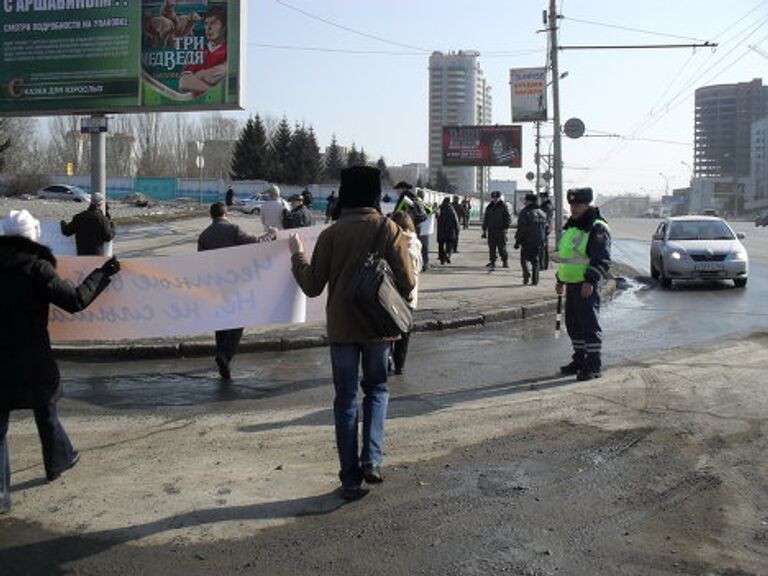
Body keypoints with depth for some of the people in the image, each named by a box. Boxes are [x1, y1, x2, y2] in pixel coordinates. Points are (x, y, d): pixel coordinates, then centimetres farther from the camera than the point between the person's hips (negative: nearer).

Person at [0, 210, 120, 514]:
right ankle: (58, 461, 39)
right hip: (33, 361, -2)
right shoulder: (37, 267, -13)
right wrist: (103, 273, -7)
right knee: (45, 412, 20)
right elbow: (76, 300, -17)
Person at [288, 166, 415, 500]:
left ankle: (350, 478, 10)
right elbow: (406, 284, -10)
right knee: (377, 388, 20)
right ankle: (372, 458, 5)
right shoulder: (389, 230, -8)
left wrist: (297, 255, 12)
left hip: (342, 328, 0)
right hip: (379, 326, 0)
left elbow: (313, 286, -3)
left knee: (346, 398, 9)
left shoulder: (331, 234, -7)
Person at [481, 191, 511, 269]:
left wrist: (506, 227, -15)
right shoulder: (489, 207, 12)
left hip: (501, 230, -4)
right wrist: (484, 230, 13)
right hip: (491, 231, 4)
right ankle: (492, 262, 12)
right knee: (491, 247, 4)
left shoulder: (503, 207, -1)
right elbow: (485, 219, 18)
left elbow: (508, 218, -3)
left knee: (502, 247, -4)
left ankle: (505, 262, 7)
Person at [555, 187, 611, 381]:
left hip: (587, 286, -9)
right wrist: (560, 280, 24)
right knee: (573, 324, 14)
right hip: (572, 284, 9)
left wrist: (590, 281, -24)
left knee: (589, 324, -7)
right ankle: (579, 360, 25)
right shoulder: (570, 226, 17)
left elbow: (602, 260, -18)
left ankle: (593, 365, -1)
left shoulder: (597, 229, -11)